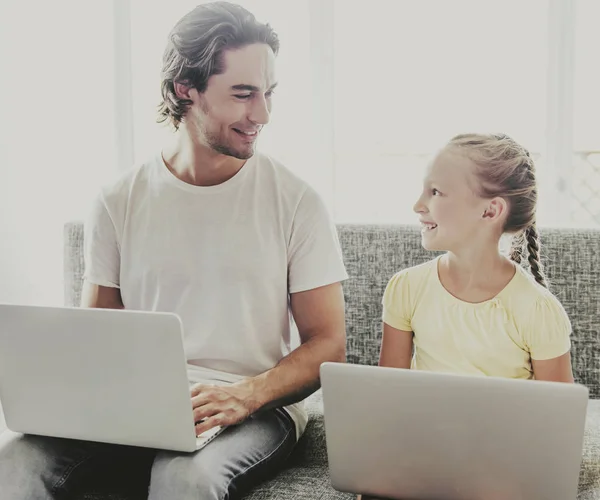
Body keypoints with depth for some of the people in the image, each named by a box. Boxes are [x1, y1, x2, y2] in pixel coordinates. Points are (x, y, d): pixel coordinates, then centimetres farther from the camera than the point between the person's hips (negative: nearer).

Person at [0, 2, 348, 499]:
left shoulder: (296, 201, 0)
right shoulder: (120, 202, 6)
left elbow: (327, 345, 0)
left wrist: (245, 395, -18)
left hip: (256, 407, -2)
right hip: (136, 403, 3)